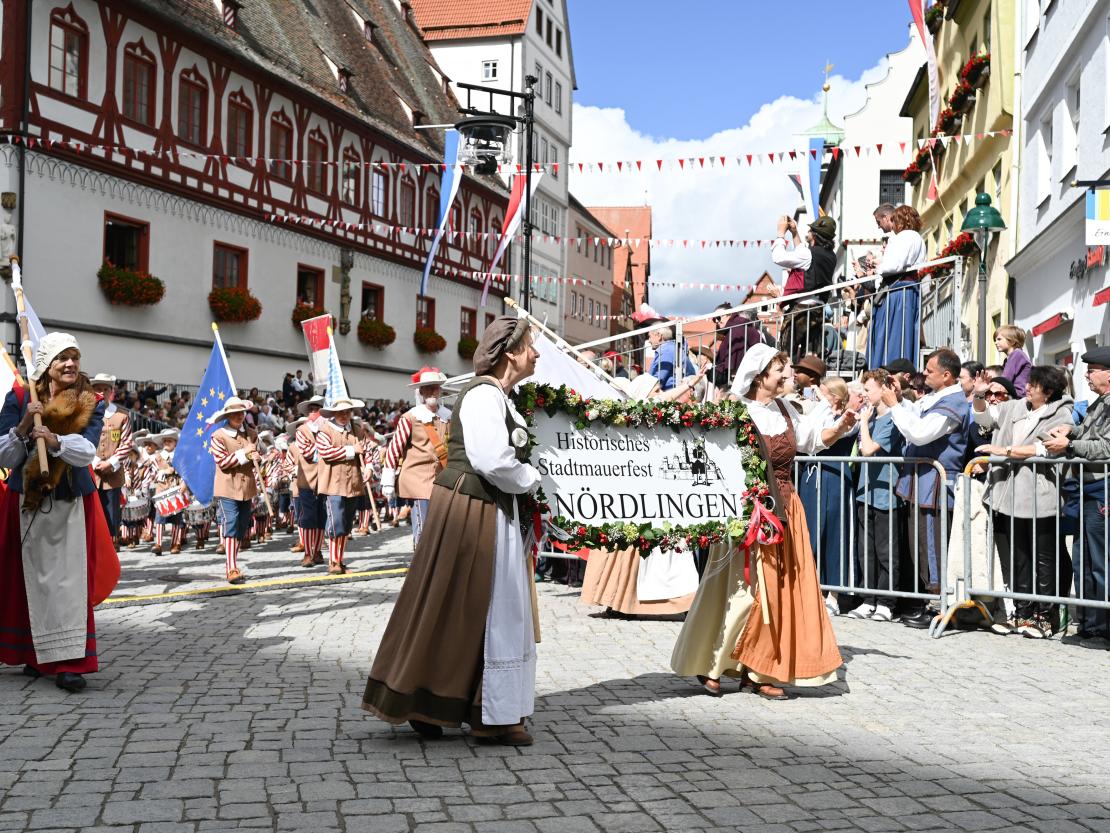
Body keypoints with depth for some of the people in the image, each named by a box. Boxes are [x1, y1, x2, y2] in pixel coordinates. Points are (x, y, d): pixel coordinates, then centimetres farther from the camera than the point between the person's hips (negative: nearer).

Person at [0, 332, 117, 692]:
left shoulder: (90, 404, 1)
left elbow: (87, 450, -15)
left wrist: (55, 441, -34)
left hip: (72, 503, 0)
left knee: (71, 578, -6)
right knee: (35, 578, 4)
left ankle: (69, 662, -6)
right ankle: (37, 655, 16)